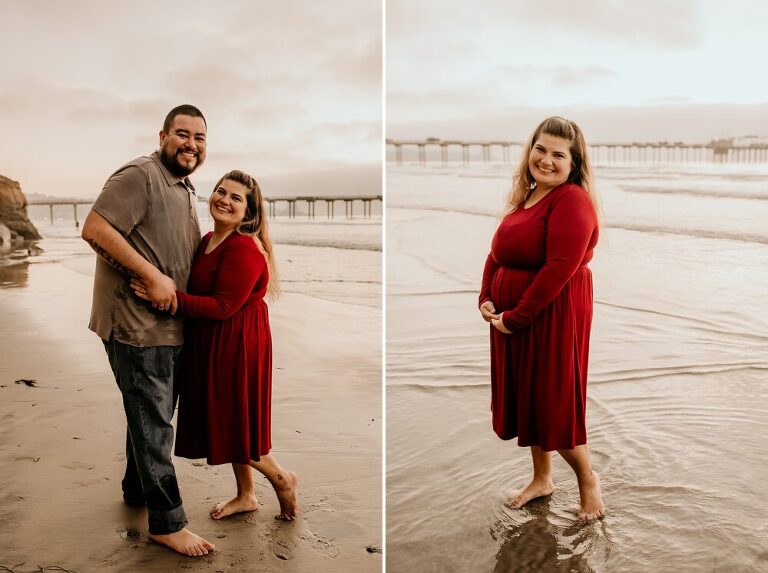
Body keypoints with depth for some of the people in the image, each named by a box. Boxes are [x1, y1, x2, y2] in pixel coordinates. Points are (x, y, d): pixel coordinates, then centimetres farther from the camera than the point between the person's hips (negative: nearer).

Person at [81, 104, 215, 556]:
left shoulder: (187, 191, 16)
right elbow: (95, 228, -23)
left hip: (170, 324, 9)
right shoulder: (139, 176, -13)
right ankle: (167, 522, 9)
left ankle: (138, 489, 40)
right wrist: (153, 277, -25)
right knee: (152, 421, -2)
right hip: (136, 323, -9)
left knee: (153, 414, 21)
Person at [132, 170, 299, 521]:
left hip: (236, 344, -10)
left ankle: (282, 478, 24)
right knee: (225, 420, 17)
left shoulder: (244, 249, -21)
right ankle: (245, 495, 33)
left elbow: (223, 306, -25)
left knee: (234, 420, 1)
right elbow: (198, 290, 13)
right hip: (211, 343, 10)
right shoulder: (209, 240, 10)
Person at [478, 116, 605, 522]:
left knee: (552, 402, 2)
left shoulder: (572, 200, -17)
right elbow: (497, 252, 14)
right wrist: (486, 298, -1)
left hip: (552, 317, -9)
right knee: (525, 397, 17)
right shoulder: (525, 197, 12)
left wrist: (516, 317, -20)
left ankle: (588, 479, 27)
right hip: (511, 318, 9)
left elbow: (559, 268, -24)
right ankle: (542, 478, 35)